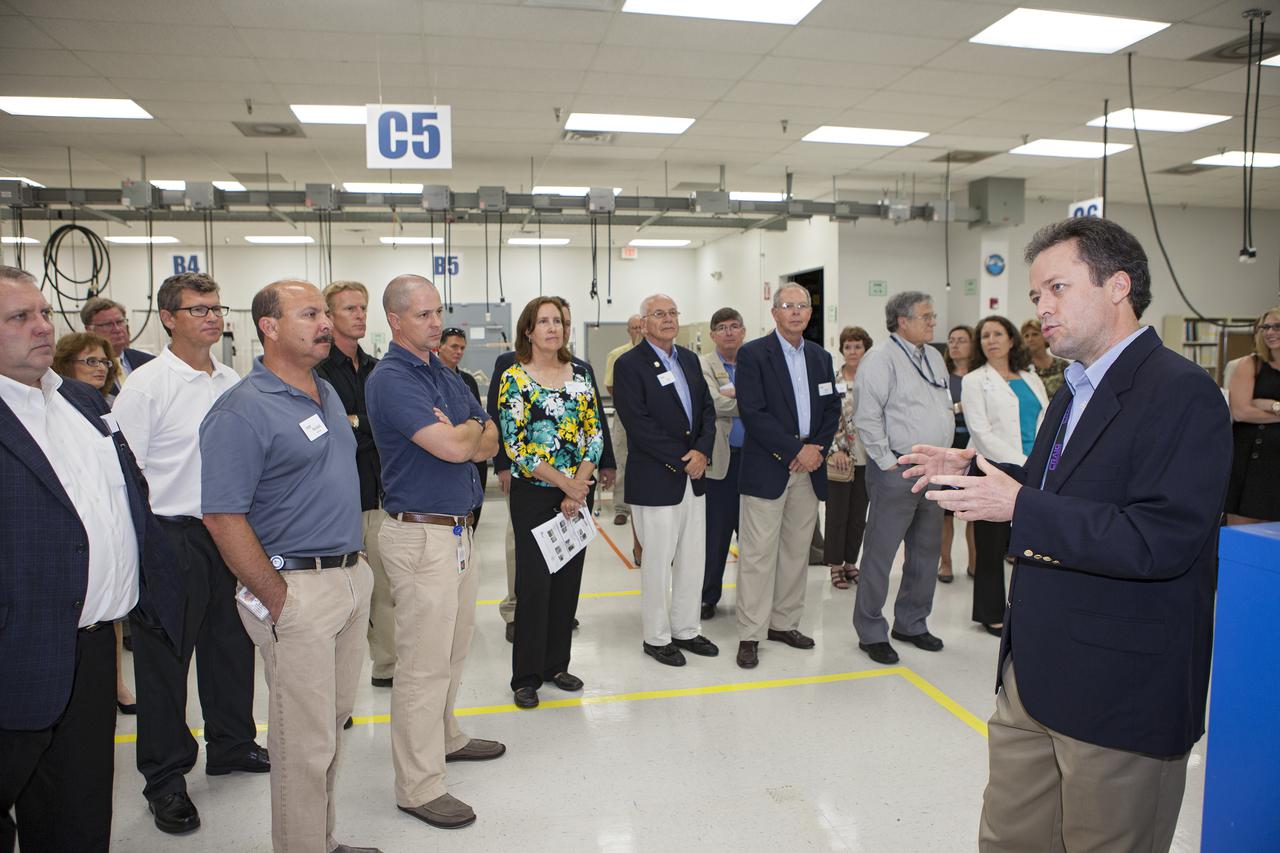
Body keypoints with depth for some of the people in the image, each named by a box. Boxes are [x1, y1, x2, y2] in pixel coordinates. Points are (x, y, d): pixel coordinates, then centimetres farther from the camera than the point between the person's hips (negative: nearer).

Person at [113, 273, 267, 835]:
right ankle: (165, 779, 22)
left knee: (230, 644, 17)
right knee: (163, 658, 6)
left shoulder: (233, 383, 8)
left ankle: (232, 745, 36)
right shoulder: (145, 386, -10)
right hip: (171, 535, -6)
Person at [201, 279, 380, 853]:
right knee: (304, 742, 3)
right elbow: (222, 516, -19)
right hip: (298, 589, -8)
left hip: (351, 577, 8)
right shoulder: (243, 409, -15)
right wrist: (277, 599, -17)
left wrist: (355, 565, 16)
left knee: (333, 720, 20)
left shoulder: (328, 393, 12)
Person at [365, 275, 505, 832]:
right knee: (423, 662, 0)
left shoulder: (446, 375, 13)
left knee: (453, 649, 21)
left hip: (461, 529, 9)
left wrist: (462, 436, -10)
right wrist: (473, 429, -4)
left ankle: (444, 737, 40)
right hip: (421, 534, -9)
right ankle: (419, 787, 12)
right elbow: (453, 446, -25)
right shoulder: (391, 379, -15)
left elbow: (488, 443, 11)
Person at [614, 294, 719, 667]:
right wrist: (681, 461, -16)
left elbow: (707, 409, 11)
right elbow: (638, 424, -17)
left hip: (693, 476, 7)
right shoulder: (629, 364, -10)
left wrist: (702, 452, -7)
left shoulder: (689, 359, 12)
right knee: (658, 562, 4)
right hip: (655, 480, -7)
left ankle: (686, 629, 29)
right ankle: (657, 637, 20)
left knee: (693, 560, 14)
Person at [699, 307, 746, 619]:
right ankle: (708, 596, 20)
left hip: (754, 459, 3)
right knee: (715, 532, 6)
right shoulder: (702, 365, -1)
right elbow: (715, 404, -16)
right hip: (719, 461, -3)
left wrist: (734, 394, -13)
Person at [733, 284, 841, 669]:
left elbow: (832, 408, 13)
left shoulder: (820, 357, 13)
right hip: (767, 468, -6)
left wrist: (818, 447, -4)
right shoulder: (753, 354, -6)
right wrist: (794, 451, -15)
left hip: (809, 466, 6)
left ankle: (784, 623, 25)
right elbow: (752, 412, -14)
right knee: (758, 553, -2)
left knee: (797, 550, 12)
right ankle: (750, 635, 7)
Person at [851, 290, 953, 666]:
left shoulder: (934, 357, 14)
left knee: (926, 553, 16)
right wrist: (888, 462, -15)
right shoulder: (881, 360, -12)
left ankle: (911, 624, 32)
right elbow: (866, 418, -16)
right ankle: (871, 633, 11)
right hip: (897, 473, -8)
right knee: (880, 554, -1)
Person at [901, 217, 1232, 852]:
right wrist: (975, 469, 7)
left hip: (1122, 694, -8)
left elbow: (1162, 541, -26)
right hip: (1032, 679, 8)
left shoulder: (1182, 393, -16)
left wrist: (1019, 506, -26)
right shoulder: (1075, 394, 13)